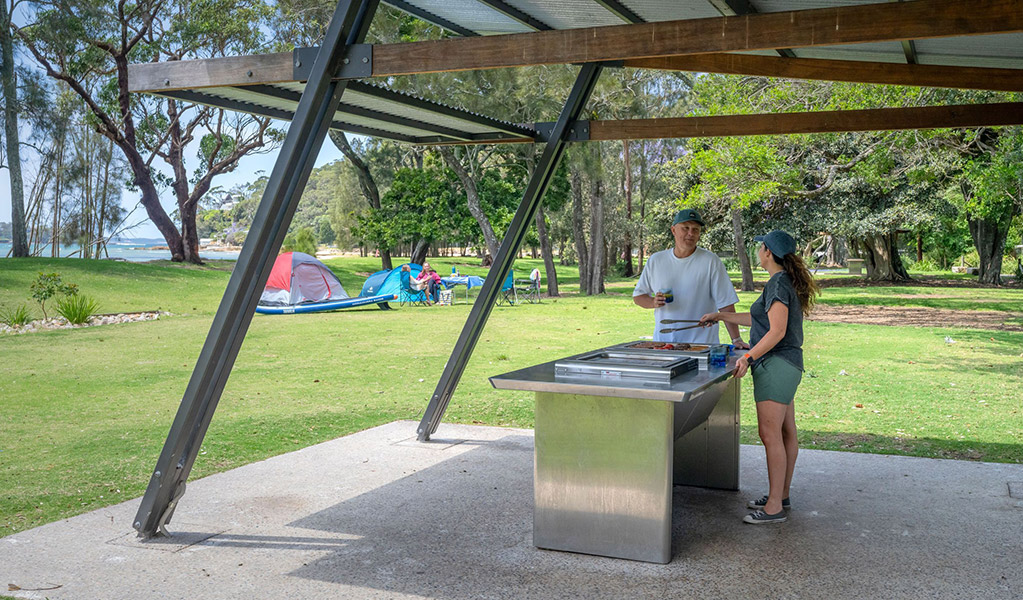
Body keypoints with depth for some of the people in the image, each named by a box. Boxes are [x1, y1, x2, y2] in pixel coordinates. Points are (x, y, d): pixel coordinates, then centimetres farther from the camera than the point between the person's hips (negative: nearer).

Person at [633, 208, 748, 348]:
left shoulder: (711, 261, 0)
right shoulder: (655, 260, 8)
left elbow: (726, 304, -2)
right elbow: (637, 296, 15)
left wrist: (736, 339, -9)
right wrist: (654, 302, -6)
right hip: (663, 341, 2)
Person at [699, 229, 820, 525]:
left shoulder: (778, 284, -15)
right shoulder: (788, 282, 16)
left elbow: (777, 331, -21)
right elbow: (759, 318, 25)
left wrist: (748, 357, -18)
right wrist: (721, 316, 30)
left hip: (776, 364, -11)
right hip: (788, 364, 11)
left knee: (770, 435, -9)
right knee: (786, 433, 13)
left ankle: (774, 507, -6)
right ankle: (781, 496, 22)